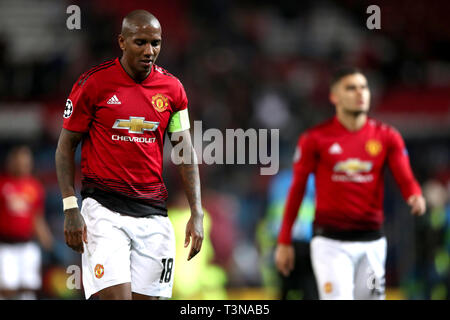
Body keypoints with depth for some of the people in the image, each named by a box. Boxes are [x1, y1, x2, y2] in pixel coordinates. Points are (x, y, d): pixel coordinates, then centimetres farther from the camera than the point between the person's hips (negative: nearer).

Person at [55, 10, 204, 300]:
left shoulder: (172, 88, 7)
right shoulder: (94, 83, -4)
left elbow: (186, 155, 12)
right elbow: (66, 146, 2)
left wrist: (196, 213, 4)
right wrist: (71, 209, -6)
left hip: (153, 211, 4)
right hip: (103, 208, -4)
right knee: (116, 297, -18)